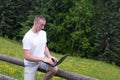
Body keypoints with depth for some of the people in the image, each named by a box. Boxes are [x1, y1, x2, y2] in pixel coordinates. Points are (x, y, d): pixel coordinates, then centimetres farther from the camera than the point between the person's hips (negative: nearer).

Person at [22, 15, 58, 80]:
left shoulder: (43, 33, 1)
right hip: (31, 63, -4)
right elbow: (27, 56, -24)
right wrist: (43, 59, -28)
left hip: (42, 60, 5)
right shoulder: (27, 37, -20)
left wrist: (49, 56, -9)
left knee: (55, 69, -21)